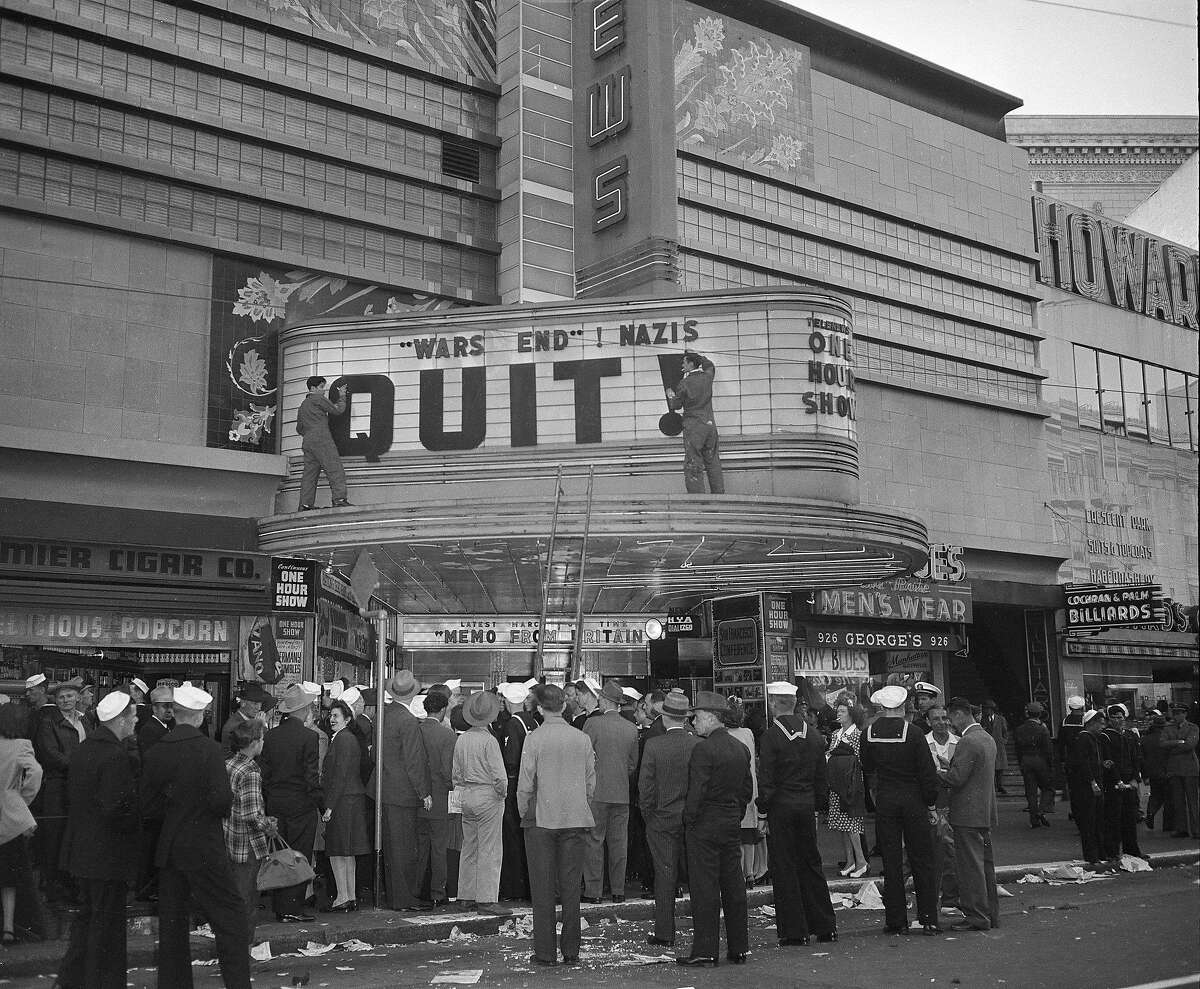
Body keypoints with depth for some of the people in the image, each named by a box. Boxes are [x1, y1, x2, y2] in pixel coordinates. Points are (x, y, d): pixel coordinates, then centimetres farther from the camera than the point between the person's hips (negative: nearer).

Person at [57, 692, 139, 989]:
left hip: (80, 850, 9)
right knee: (107, 922, 4)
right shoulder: (116, 756, -23)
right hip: (108, 852, -9)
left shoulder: (82, 749, 6)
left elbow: (72, 795, 14)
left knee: (88, 913, 23)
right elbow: (115, 810, -27)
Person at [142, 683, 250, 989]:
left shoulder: (154, 753, 0)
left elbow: (147, 807, 2)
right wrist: (223, 808, 1)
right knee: (231, 915, 2)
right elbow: (221, 800, -20)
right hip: (205, 848, -5)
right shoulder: (209, 749, -14)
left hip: (167, 847, 5)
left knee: (172, 921, 14)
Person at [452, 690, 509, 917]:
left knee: (469, 848, 14)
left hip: (467, 796, 7)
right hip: (488, 797, -7)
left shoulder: (461, 739, 5)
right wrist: (502, 793, -1)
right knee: (489, 850, -3)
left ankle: (466, 895, 20)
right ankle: (486, 899, -2)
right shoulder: (489, 740, -17)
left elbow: (456, 774, 12)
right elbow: (499, 776, -17)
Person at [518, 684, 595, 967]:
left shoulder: (535, 739, -10)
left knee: (542, 889, 5)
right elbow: (590, 782, 4)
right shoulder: (583, 739, -1)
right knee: (571, 888, 10)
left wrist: (524, 813, 7)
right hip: (574, 820, 3)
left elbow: (525, 785, -8)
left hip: (541, 819, -3)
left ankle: (545, 952, 7)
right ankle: (571, 951, 14)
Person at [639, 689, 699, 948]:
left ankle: (664, 933, 8)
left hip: (662, 818, -2)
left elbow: (645, 786, -8)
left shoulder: (653, 745, -11)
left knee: (665, 874, 5)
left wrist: (648, 816, 4)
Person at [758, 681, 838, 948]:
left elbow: (767, 778, -13)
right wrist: (822, 805, 15)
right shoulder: (813, 733, 4)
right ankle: (825, 926, 18)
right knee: (811, 863, 15)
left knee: (784, 868, 3)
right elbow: (821, 775, 9)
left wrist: (763, 809, -6)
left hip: (780, 805, -5)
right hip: (807, 805, 5)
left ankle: (794, 930, 6)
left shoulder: (772, 735, -12)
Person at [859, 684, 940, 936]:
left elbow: (867, 771, 6)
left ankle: (896, 921, 9)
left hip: (884, 802, 2)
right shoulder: (913, 734, -11)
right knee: (922, 862, 7)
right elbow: (928, 773, -8)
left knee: (891, 863, 7)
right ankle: (929, 920, 8)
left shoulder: (868, 735, -3)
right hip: (914, 802, -2)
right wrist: (930, 805, 1)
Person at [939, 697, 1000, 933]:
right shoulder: (987, 738, 13)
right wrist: (947, 770, 12)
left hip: (968, 815, -10)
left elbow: (955, 778, -22)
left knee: (971, 867, -4)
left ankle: (977, 916, 0)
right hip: (985, 813, 10)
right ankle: (991, 914, 21)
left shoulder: (967, 742, -18)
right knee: (986, 865, 14)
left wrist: (935, 773, -6)